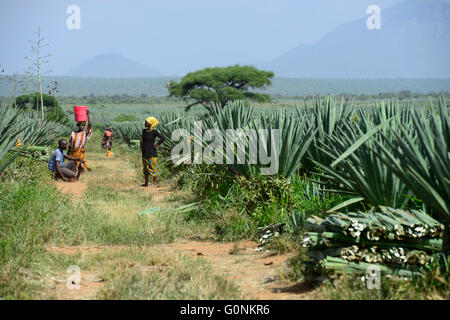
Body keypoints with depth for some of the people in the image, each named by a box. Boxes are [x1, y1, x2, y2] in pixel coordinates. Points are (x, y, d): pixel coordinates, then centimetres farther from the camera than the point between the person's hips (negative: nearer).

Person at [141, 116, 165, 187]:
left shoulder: (154, 132, -12)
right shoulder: (144, 131, 8)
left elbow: (163, 138, -15)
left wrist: (157, 145, -13)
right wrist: (141, 146, 14)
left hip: (151, 153, -7)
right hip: (144, 152, 7)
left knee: (153, 167, -1)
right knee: (145, 167, 10)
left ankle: (155, 182, 9)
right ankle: (146, 183, 17)